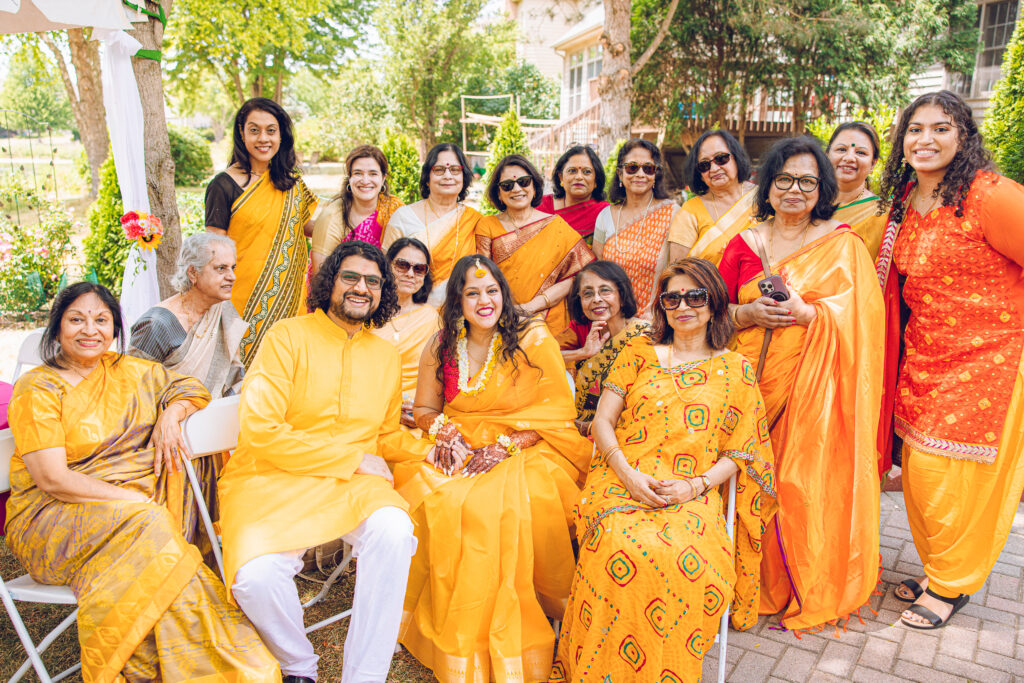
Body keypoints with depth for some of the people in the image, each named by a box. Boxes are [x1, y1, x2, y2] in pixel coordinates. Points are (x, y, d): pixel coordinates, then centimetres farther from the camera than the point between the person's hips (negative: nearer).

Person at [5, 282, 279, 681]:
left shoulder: (127, 372, 12)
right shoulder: (37, 389, -4)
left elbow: (191, 386, 21)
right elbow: (53, 480, -12)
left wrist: (171, 413, -2)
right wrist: (135, 500, -18)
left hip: (133, 511, 4)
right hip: (52, 518, -4)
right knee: (149, 528, -32)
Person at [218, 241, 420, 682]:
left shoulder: (387, 356, 14)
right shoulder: (288, 337, -2)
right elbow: (259, 430, -12)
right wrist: (353, 458, -12)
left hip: (353, 484, 3)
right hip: (272, 480, -2)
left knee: (393, 530, -29)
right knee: (258, 578, -28)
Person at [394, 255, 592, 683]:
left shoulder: (535, 340, -2)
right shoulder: (441, 348, 9)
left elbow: (557, 412, -4)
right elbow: (424, 409, 19)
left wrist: (504, 446, -14)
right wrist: (444, 431, -4)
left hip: (527, 451, -3)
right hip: (460, 451, 4)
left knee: (502, 506, -34)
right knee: (426, 497, -27)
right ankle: (451, 642, -6)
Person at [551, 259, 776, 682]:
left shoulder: (736, 370, 13)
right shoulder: (638, 352, 15)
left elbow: (738, 453, 9)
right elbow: (602, 421, 9)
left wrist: (694, 485, -10)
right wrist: (628, 473, -9)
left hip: (692, 497, 0)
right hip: (621, 482, 1)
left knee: (692, 562, -32)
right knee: (621, 545, -32)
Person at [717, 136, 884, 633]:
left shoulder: (842, 243, 4)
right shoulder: (743, 243, 11)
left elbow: (860, 316, -4)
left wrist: (806, 313, -17)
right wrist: (748, 314, -12)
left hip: (814, 385, -2)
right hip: (753, 378, 2)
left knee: (808, 480, -3)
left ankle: (812, 590, 17)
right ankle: (759, 581, 19)